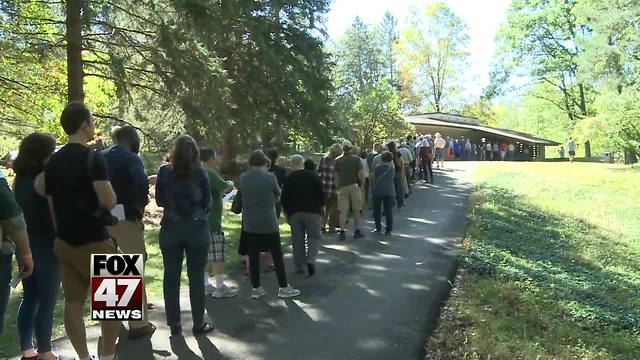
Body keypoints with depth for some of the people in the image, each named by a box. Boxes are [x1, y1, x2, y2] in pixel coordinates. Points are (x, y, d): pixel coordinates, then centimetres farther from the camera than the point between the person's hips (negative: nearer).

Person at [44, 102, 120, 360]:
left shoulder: (53, 162, 7)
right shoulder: (93, 158, -15)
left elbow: (51, 206, 12)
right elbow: (109, 202, -22)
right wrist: (110, 194, -1)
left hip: (64, 242, 7)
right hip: (93, 242, -7)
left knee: (73, 302, 10)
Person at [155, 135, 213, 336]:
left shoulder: (164, 171, -2)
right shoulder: (200, 172, -5)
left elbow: (159, 201, 4)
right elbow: (207, 202, 2)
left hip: (170, 228, 1)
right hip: (197, 228, -1)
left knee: (171, 277, 9)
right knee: (196, 276, 6)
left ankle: (174, 324, 15)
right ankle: (199, 323, 12)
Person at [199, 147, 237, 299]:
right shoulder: (210, 173, -15)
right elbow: (225, 188, -21)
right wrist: (230, 184, 0)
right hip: (211, 221, -9)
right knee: (218, 254, -2)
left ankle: (205, 285, 18)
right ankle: (220, 287, 2)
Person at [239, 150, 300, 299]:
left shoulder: (243, 178, -2)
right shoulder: (270, 177, -11)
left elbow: (244, 196, 9)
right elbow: (277, 197, 0)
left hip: (249, 224, 4)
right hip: (268, 223, -3)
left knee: (253, 256, 10)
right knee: (277, 255, 6)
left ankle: (255, 288, 15)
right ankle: (283, 287, 12)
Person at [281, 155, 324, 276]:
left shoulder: (288, 179, 6)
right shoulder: (313, 176, 1)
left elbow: (284, 199, 6)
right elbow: (321, 194, -2)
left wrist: (287, 214, 15)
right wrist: (321, 209, 8)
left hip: (294, 213, 2)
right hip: (313, 212, -1)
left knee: (297, 240, 8)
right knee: (315, 236, 9)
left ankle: (300, 267, 10)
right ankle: (310, 260, -10)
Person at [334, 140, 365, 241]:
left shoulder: (337, 160, 3)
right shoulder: (356, 159, -2)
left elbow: (336, 176, 3)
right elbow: (361, 174, -8)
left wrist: (338, 187, 12)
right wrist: (362, 184, 5)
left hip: (342, 187, 1)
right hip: (354, 186, -1)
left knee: (342, 211, 2)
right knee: (356, 210, 9)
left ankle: (342, 232, -2)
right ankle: (357, 231, 14)